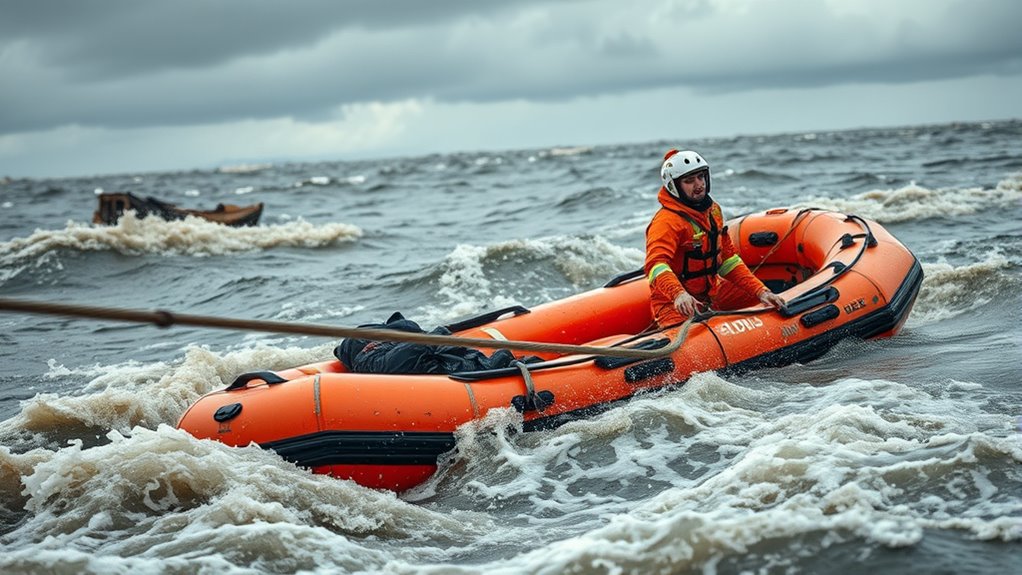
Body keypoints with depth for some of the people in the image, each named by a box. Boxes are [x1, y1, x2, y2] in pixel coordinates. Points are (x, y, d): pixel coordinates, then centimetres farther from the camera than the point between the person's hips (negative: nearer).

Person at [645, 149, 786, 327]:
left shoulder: (713, 210, 9)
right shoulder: (666, 221, -18)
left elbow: (728, 260, 14)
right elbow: (655, 264, -34)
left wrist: (761, 291, 4)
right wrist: (679, 294, -52)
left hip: (711, 290, 8)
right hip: (673, 302, -8)